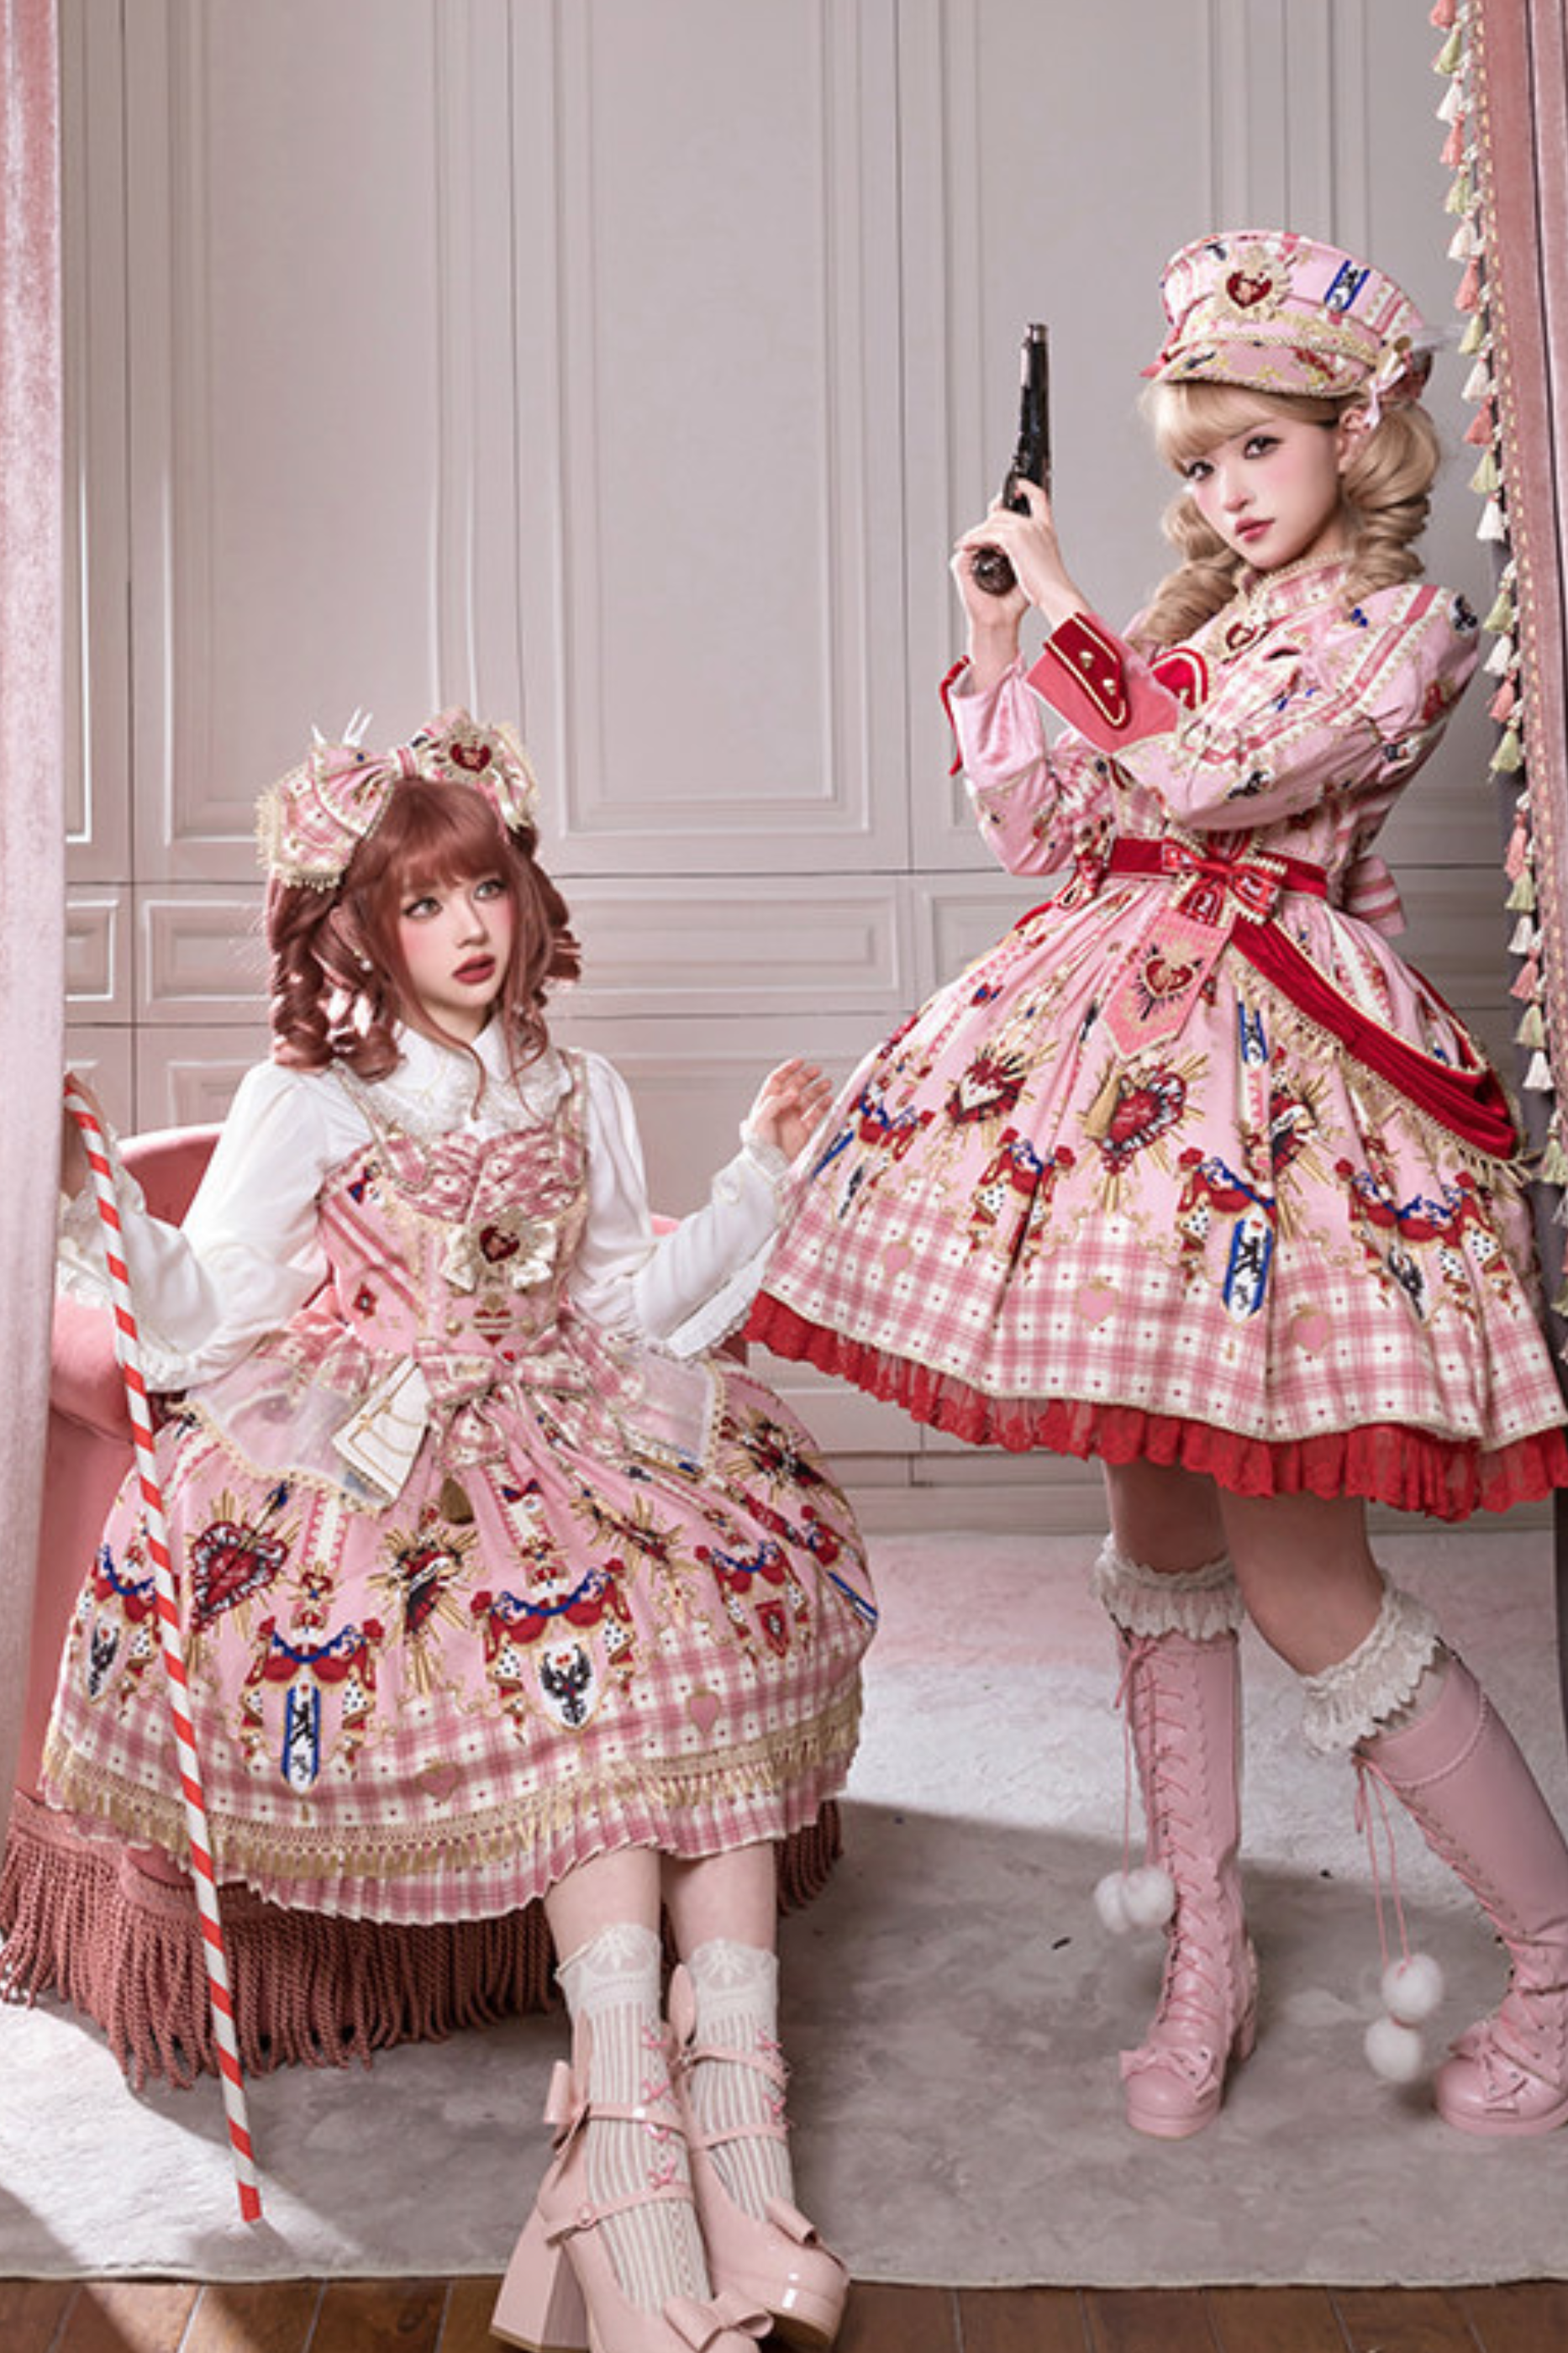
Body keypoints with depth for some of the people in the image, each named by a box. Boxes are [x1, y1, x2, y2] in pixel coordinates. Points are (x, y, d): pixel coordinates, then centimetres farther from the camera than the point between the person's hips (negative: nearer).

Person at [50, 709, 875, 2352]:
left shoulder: (574, 1093, 16)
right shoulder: (307, 1102, 3)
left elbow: (630, 1301, 21)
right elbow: (198, 1316, -4)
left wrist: (760, 1171, 18)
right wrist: (94, 1206, -20)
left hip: (560, 1422, 5)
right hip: (379, 1457, -4)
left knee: (730, 1595, -25)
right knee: (578, 1641, -30)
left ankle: (730, 2083, -28)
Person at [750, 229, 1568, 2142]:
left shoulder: (1398, 623, -3)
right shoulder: (1192, 621, 19)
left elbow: (1195, 782, -15)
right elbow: (1047, 831, 16)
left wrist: (1062, 608, -7)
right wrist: (991, 643, 8)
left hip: (1272, 1070, -7)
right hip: (1121, 1052, 8)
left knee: (1297, 1577, -7)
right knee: (1159, 1527, 10)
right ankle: (1205, 1958, 23)